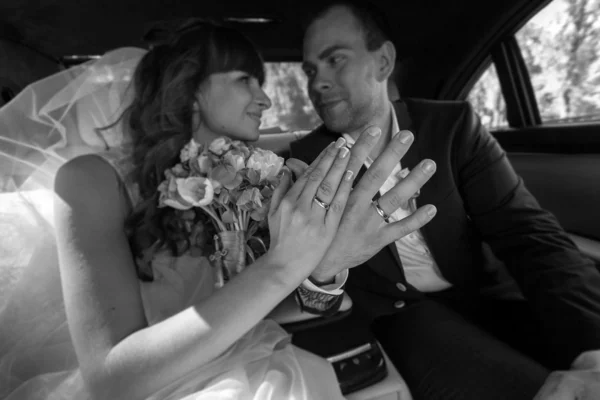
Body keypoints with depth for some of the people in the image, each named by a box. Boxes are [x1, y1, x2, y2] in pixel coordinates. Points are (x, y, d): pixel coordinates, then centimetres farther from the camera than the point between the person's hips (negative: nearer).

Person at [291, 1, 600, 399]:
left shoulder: (453, 126, -2)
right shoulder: (307, 159, -5)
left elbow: (528, 232, -9)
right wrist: (319, 268, -35)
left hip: (473, 304, 3)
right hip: (395, 318, -2)